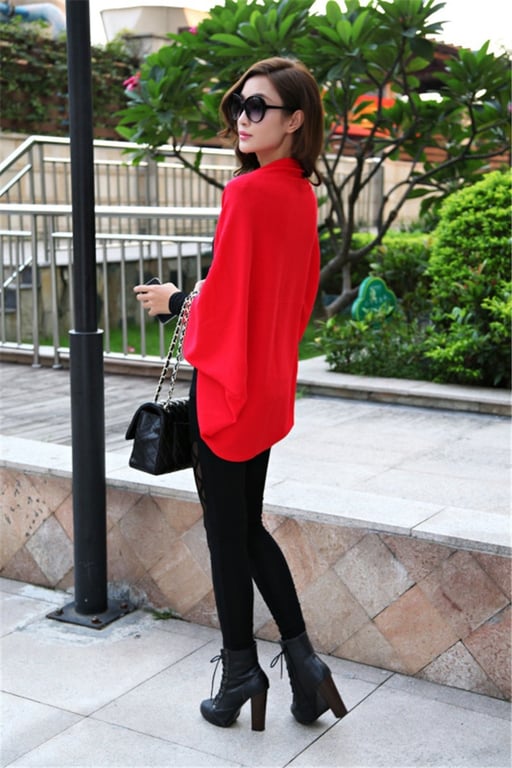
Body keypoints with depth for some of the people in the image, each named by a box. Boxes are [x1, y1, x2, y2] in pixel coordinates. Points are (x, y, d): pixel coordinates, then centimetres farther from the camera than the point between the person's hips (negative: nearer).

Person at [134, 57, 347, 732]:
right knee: (248, 527, 19)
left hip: (229, 387, -8)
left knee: (227, 535, 7)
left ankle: (240, 673, 22)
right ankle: (301, 658, 20)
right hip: (270, 385, 8)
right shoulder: (302, 195, 7)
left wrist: (175, 302, 2)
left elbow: (220, 301, -19)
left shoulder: (247, 193, -19)